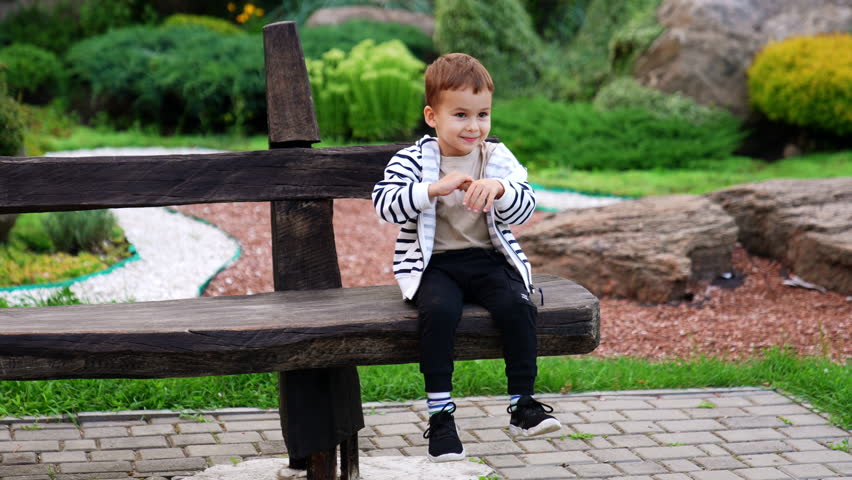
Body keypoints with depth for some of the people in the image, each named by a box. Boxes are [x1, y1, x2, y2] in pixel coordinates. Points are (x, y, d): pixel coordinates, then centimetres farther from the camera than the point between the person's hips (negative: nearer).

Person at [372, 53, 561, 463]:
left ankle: (523, 405, -13)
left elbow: (525, 209, -2)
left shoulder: (498, 159, 7)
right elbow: (384, 203, -16)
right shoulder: (413, 160, -1)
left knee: (517, 305, -26)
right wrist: (434, 189, -29)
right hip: (433, 263, -2)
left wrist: (499, 189, -24)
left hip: (489, 258, 2)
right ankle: (439, 413, -24)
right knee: (439, 309, -33)